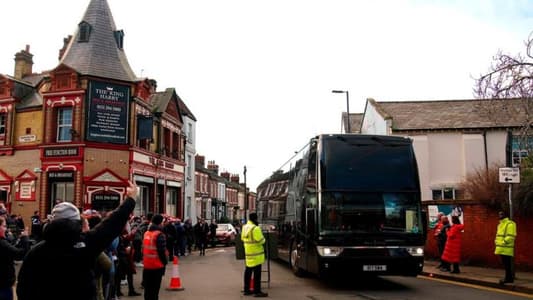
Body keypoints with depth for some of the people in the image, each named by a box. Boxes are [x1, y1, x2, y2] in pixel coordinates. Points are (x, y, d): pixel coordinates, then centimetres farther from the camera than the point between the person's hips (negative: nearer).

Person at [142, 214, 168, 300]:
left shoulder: (146, 233, 7)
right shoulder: (159, 235, -15)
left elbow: (143, 249, 13)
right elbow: (162, 251, -17)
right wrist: (165, 262, -5)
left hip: (147, 265, 7)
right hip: (157, 266, -7)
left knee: (148, 289, 16)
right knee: (155, 289, 0)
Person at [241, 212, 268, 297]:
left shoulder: (245, 227, 9)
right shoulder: (255, 228, -19)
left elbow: (242, 238, 18)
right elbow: (260, 240, -20)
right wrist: (263, 239, 0)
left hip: (248, 252, 9)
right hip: (256, 253, -9)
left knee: (248, 271, 14)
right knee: (257, 273, -4)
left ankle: (246, 289, 21)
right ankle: (257, 291, -1)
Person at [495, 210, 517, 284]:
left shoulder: (510, 224, -12)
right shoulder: (500, 224, 19)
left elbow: (511, 236, -19)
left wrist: (504, 242, -19)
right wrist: (496, 241, 14)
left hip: (506, 249, -10)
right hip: (501, 249, 10)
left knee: (507, 264, -5)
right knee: (505, 264, 14)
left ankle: (508, 278, 1)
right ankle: (509, 277, 22)